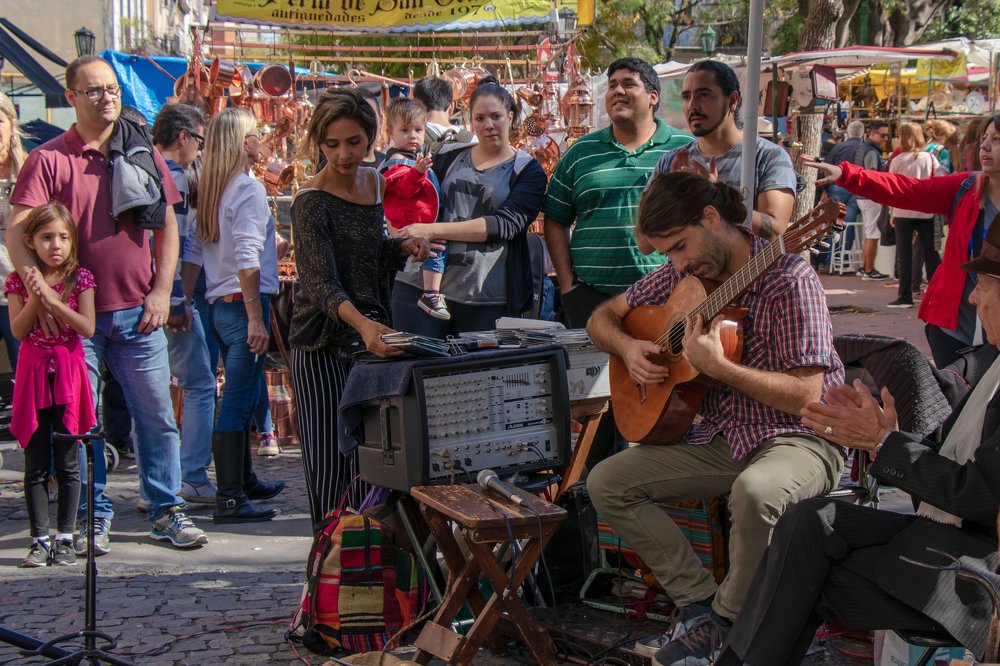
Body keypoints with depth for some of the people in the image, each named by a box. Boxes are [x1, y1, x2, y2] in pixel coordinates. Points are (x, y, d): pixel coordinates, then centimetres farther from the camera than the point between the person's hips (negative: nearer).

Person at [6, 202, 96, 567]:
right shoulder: (19, 281, 3)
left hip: (68, 372, -1)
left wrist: (53, 300, -18)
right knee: (35, 463, 3)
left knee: (67, 462, 2)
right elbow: (18, 331, -6)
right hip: (33, 372, 1)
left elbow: (87, 328, -9)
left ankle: (65, 538, 10)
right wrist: (34, 297, -19)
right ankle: (39, 540, 9)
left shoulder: (80, 278, 1)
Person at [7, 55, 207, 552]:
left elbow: (167, 225, 11)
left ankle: (166, 511, 16)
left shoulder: (143, 152, 8)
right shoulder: (49, 159, -1)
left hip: (138, 311, 2)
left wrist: (161, 291, 1)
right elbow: (17, 231, -9)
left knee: (157, 415, 4)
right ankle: (94, 516, 16)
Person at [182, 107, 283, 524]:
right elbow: (247, 259, -20)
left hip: (219, 303, 9)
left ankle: (245, 480, 32)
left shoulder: (210, 190, 12)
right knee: (237, 403, -8)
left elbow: (193, 251, 13)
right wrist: (256, 318, -21)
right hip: (243, 304, -9)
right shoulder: (249, 190, -12)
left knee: (241, 399, 20)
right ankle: (229, 499, -6)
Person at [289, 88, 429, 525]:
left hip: (371, 333, 6)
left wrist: (403, 247, 0)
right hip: (324, 345, -6)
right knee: (331, 462, -3)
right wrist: (361, 323, -44)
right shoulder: (311, 202, -14)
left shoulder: (374, 182, 7)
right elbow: (320, 282, -26)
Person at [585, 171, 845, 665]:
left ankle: (727, 623, -12)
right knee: (606, 483, -5)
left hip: (798, 438, -7)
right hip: (722, 437, 7)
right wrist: (628, 347, -6)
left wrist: (717, 366, -28)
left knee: (754, 491, -39)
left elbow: (807, 396, -21)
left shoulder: (789, 278, -18)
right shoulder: (683, 275, 4)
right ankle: (699, 602, -4)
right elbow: (603, 317, 16)